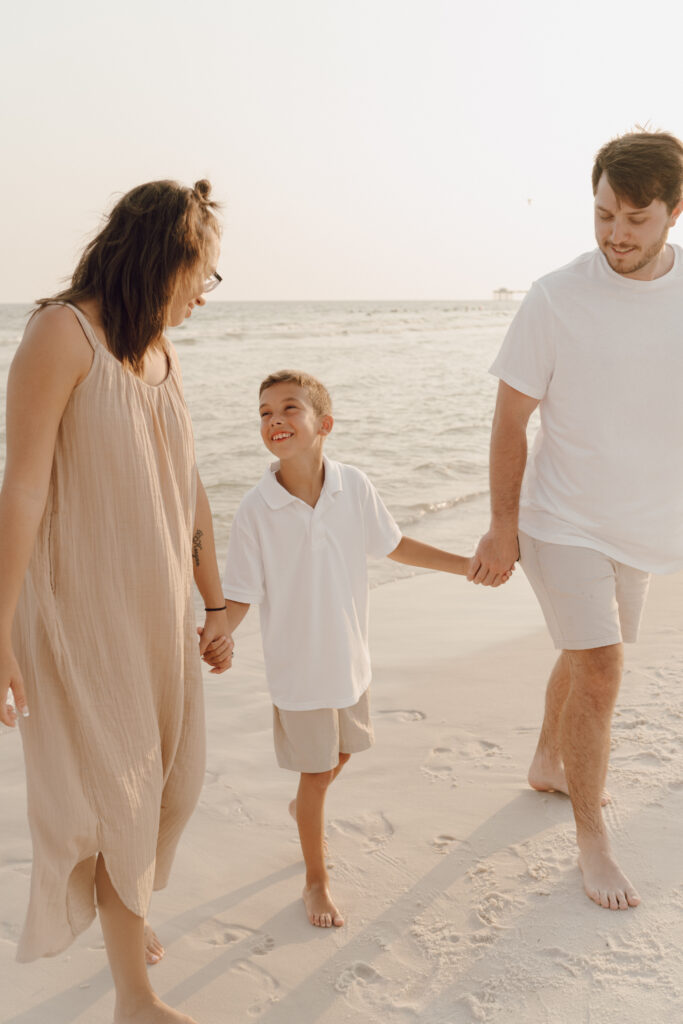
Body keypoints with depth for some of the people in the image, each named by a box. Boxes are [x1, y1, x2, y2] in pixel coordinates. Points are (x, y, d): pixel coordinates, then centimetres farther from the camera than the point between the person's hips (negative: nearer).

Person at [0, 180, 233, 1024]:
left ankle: (123, 909, 43)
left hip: (159, 606, 7)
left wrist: (216, 604, 14)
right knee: (114, 789, 3)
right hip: (82, 605, -7)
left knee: (168, 780, 16)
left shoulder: (160, 352, 9)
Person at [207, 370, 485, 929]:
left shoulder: (354, 487, -10)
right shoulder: (255, 511, -19)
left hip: (350, 657, 4)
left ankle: (303, 808, 57)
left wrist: (468, 564, 7)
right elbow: (241, 594, -13)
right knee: (316, 773, 9)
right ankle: (317, 881, 32)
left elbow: (394, 545, 5)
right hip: (297, 667, -4)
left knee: (341, 754, 23)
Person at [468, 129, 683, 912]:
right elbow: (511, 418, -8)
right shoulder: (556, 299, -14)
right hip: (563, 518, -4)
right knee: (600, 669, -9)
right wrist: (501, 527, -7)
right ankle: (591, 839, 10)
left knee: (584, 656, 20)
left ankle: (548, 762, 46)